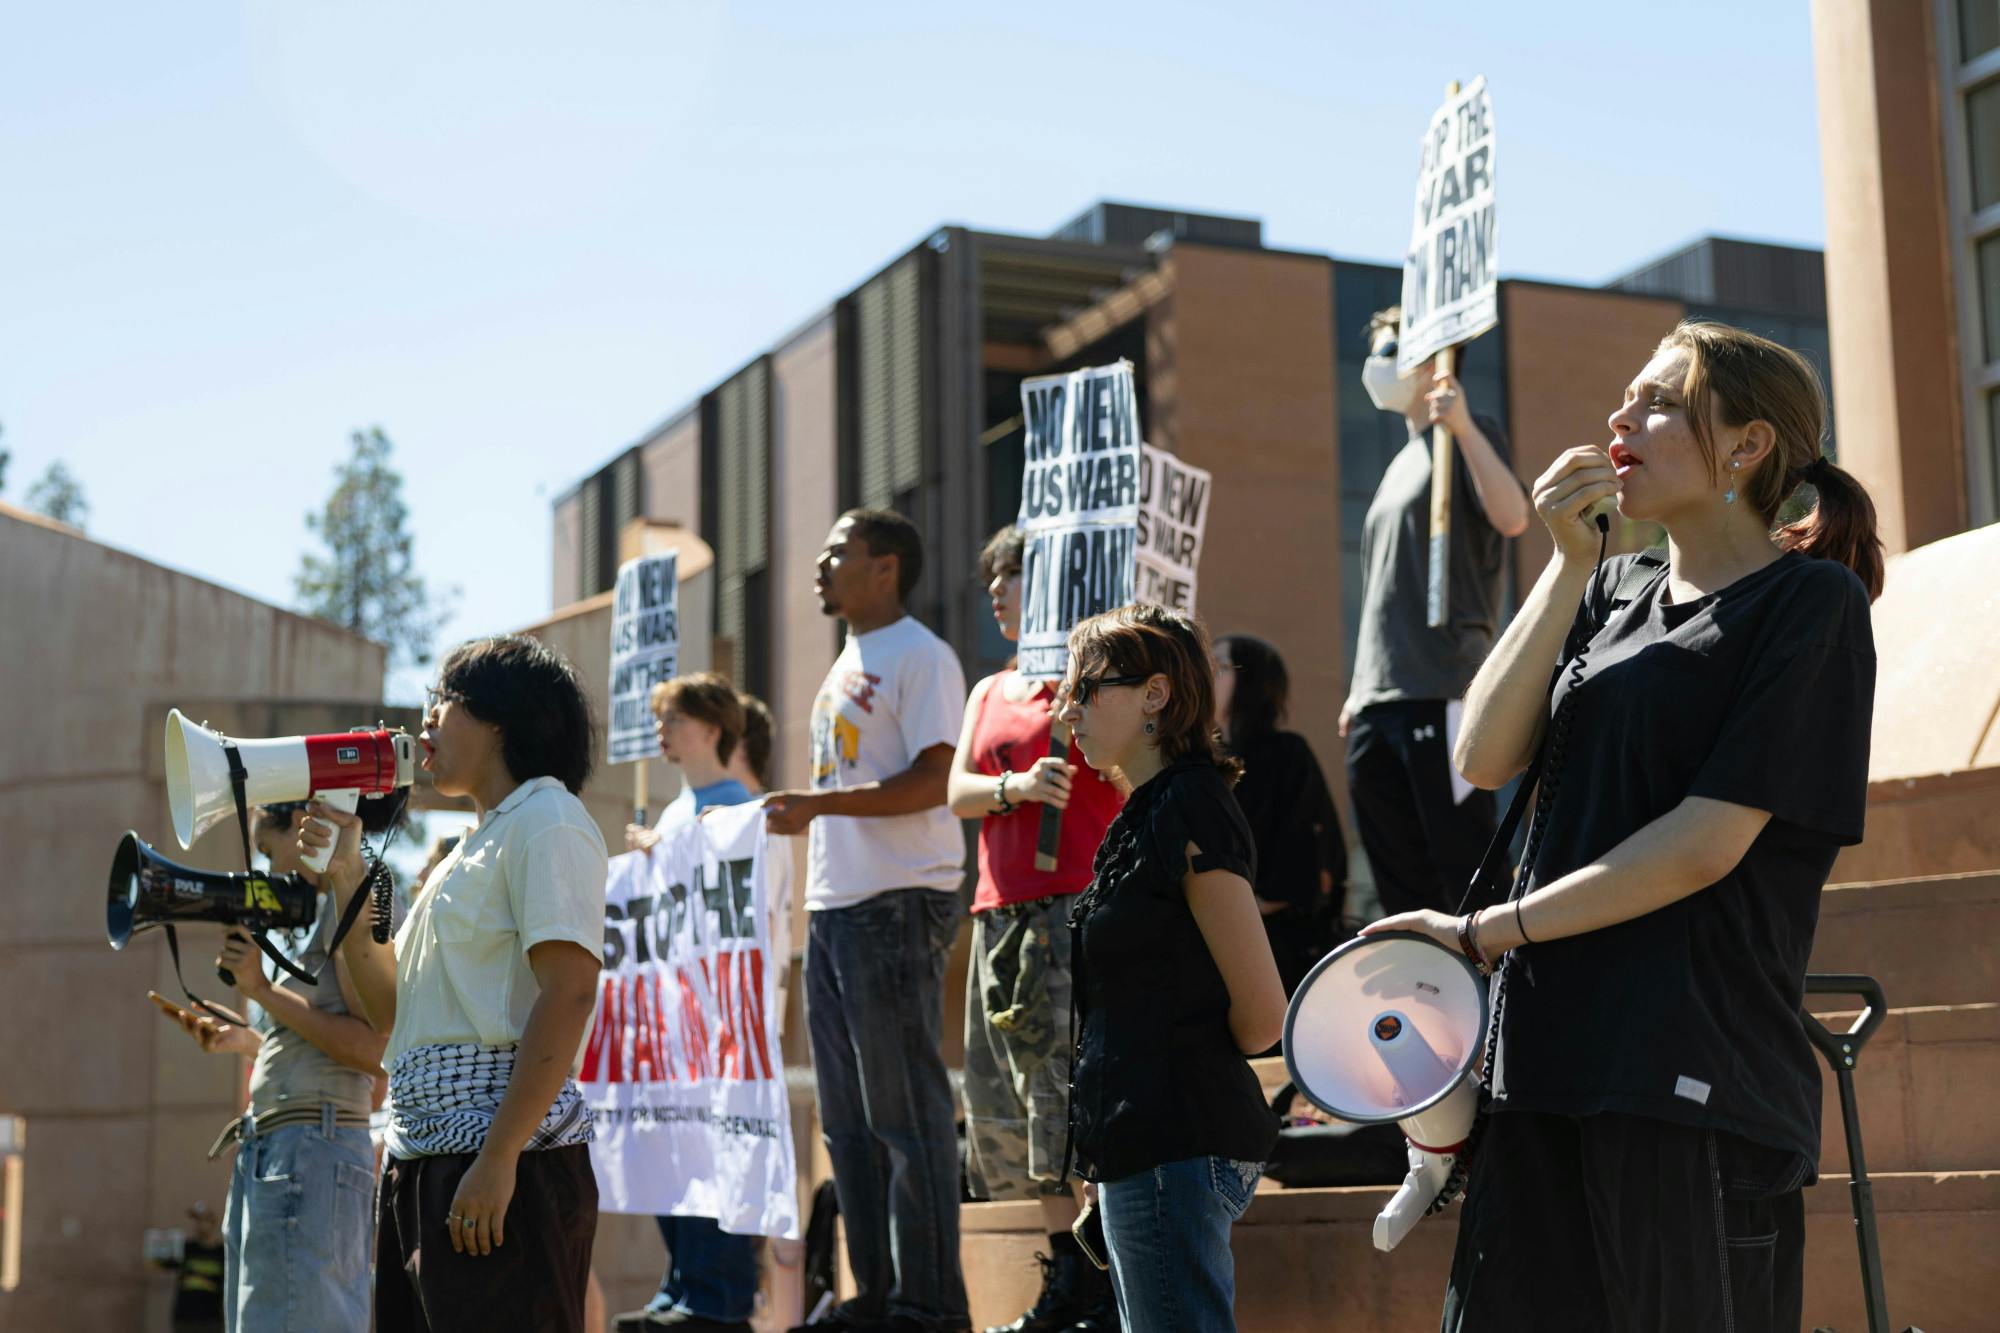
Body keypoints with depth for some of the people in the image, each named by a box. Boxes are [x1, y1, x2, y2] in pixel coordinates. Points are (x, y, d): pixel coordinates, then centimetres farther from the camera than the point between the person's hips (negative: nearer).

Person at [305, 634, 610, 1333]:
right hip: (419, 1163, 9)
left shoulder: (544, 819, -5)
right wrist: (347, 881, 13)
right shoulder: (474, 848, 23)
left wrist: (498, 1158, -23)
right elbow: (392, 1009, 22)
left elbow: (568, 993, -17)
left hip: (504, 1165, -9)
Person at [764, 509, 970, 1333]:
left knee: (908, 1111, -6)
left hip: (897, 902, -10)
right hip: (834, 906, 10)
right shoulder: (848, 663, 20)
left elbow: (930, 781, -18)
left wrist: (816, 804, -23)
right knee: (849, 1118, 12)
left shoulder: (919, 656, -8)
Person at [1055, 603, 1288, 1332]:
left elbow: (1263, 1014, -16)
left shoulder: (1189, 813, -15)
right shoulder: (1143, 816, 15)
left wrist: (1198, 1059, 0)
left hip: (1175, 1148, -10)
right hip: (1146, 1143, 10)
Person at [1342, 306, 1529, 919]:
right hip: (1379, 704, 9)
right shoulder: (1403, 462, 25)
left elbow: (1512, 518, -19)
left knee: (1465, 869, -10)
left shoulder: (1470, 437, 1)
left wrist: (1463, 428, -28)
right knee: (1402, 887, 8)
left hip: (1442, 692, -8)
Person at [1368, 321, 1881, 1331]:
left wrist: (1483, 934, -7)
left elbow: (1706, 843, -12)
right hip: (1547, 1055, 6)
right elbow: (1486, 759, 4)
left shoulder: (1809, 601, -3)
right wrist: (1569, 564, -1)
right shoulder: (1620, 593, 17)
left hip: (1695, 1079, -6)